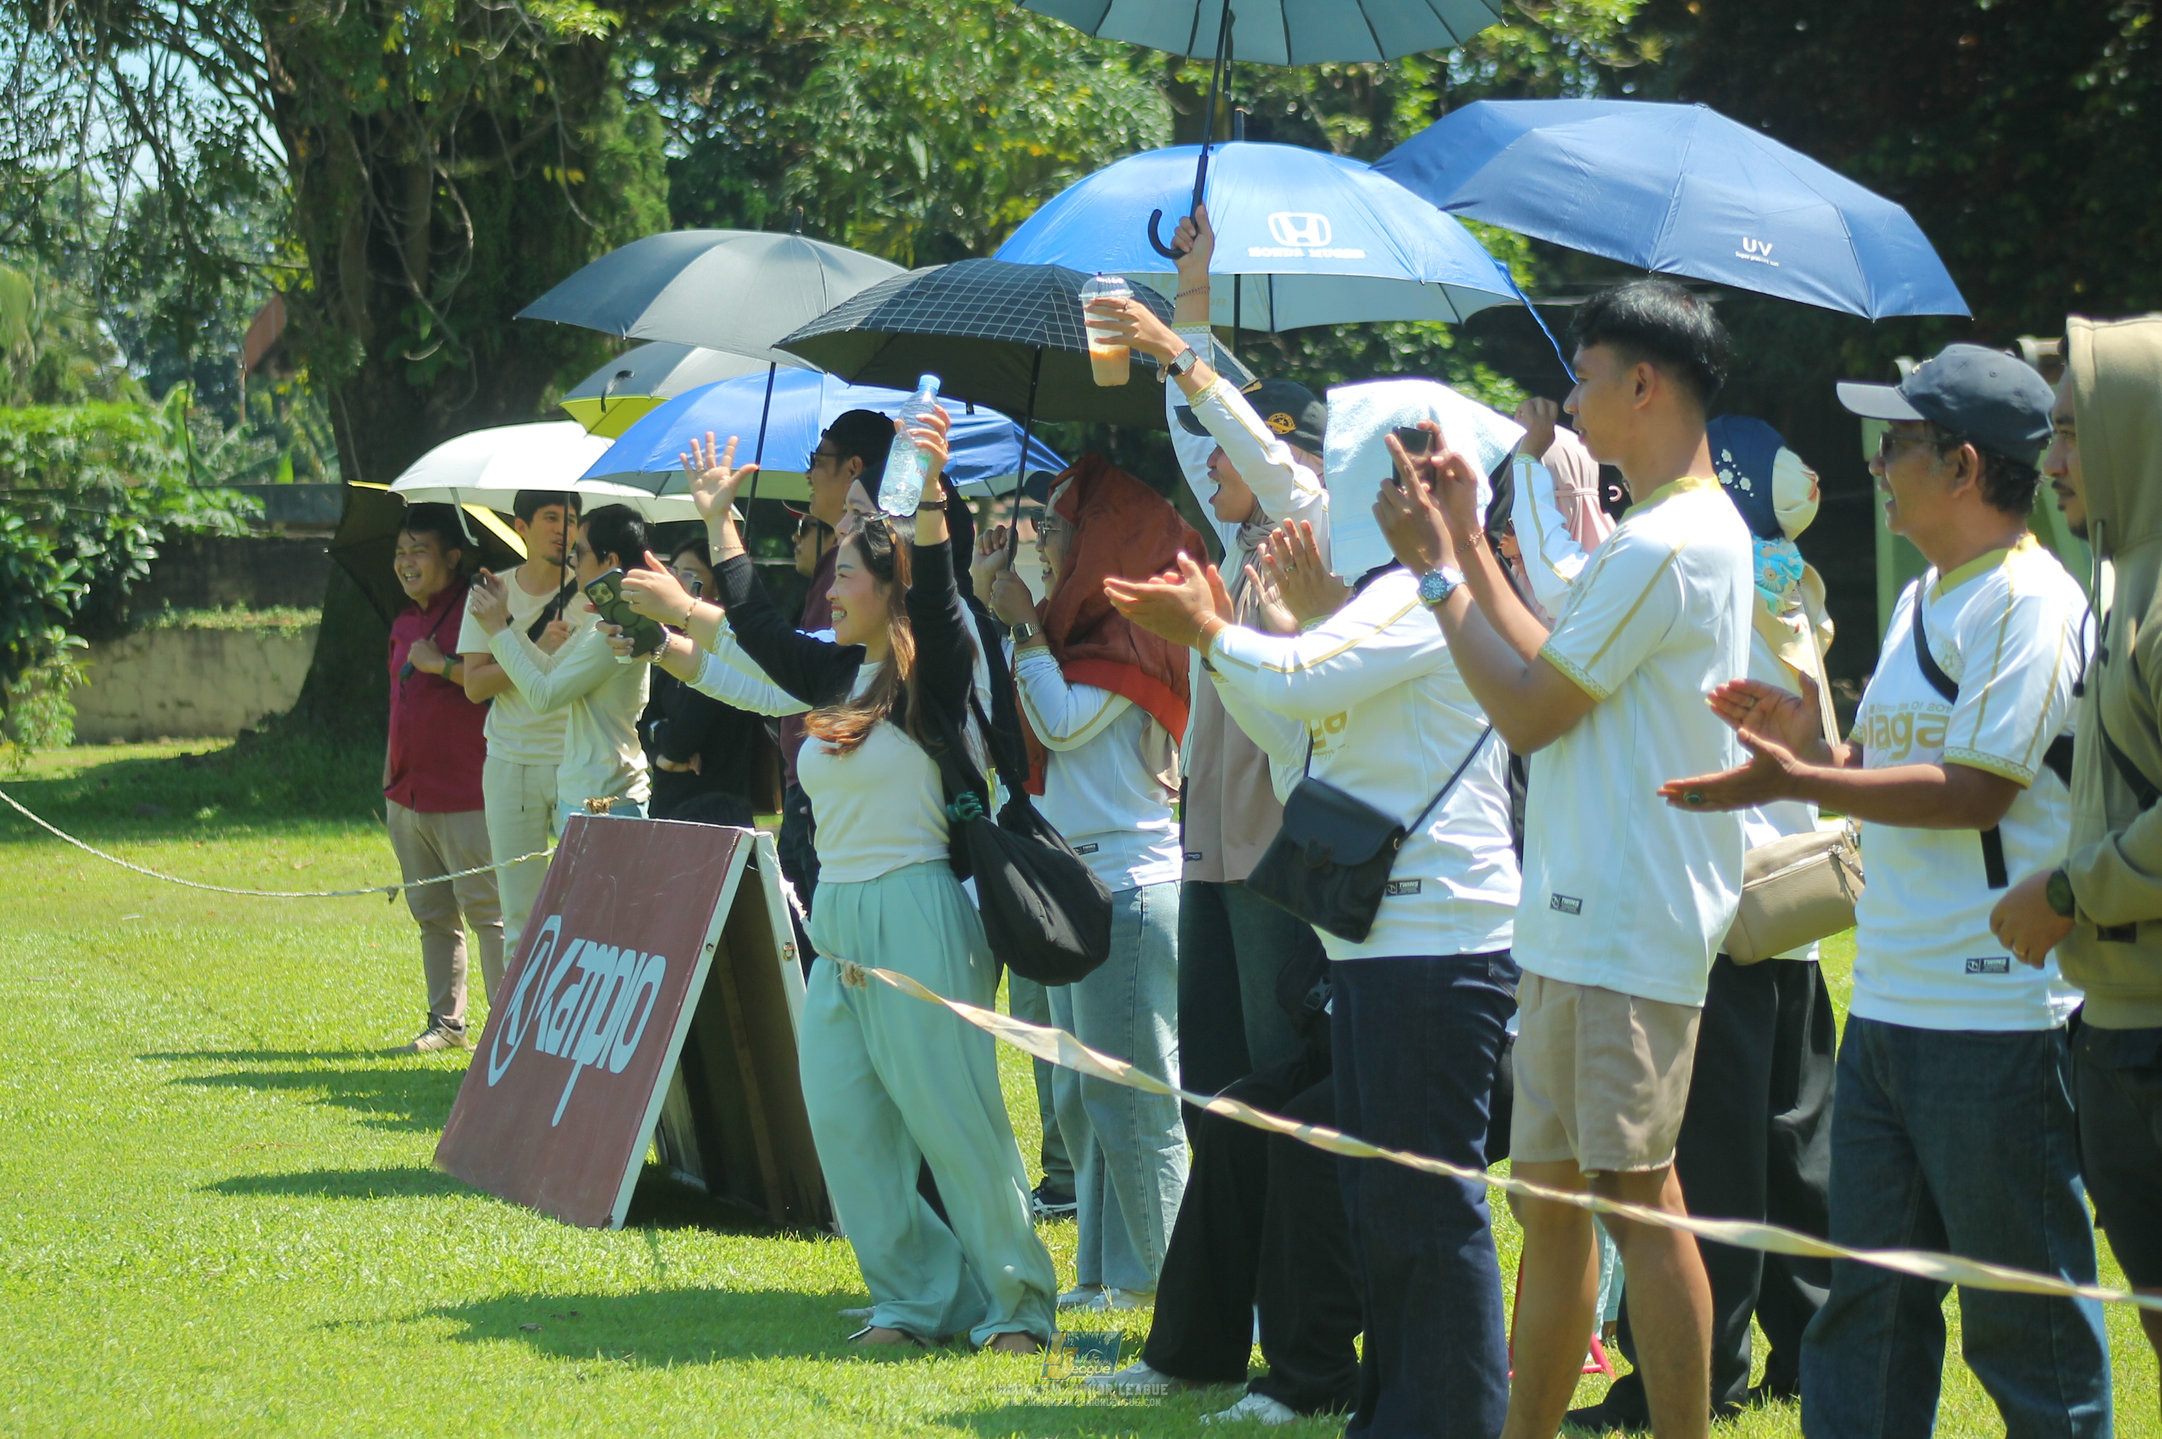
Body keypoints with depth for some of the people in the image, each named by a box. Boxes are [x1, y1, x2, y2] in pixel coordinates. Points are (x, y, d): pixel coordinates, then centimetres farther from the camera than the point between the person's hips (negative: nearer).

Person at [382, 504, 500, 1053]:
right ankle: (445, 1022, 15)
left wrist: (443, 663, -20)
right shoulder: (404, 623, 17)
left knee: (487, 912, -6)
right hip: (408, 798, 8)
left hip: (464, 797, -8)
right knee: (432, 915, 10)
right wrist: (389, 781, 24)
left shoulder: (474, 612, -8)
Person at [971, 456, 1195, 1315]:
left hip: (1129, 884, -10)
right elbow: (1012, 723, 20)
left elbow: (1062, 723, -18)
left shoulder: (1134, 638, -11)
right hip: (1083, 886, 10)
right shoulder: (1091, 630, 15)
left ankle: (1154, 1278, -1)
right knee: (1079, 1098, 13)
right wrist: (993, 603, 14)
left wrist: (1025, 626, -9)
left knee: (1129, 1097, -6)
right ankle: (1103, 1270, 18)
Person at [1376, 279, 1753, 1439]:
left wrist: (1436, 569, -5)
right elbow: (1556, 674, 18)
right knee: (1549, 1191, 13)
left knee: (1637, 1190, -8)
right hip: (1579, 913, 10)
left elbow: (1529, 709, -15)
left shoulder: (1664, 544, -17)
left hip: (1628, 924, -10)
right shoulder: (1698, 530, 17)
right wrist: (1471, 547, 18)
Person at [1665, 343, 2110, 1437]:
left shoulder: (2028, 601, -12)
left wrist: (1797, 783, -19)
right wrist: (1818, 747, 7)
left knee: (2025, 1326, -3)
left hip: (1997, 1014, -10)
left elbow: (1976, 789, -19)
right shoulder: (1923, 603, 18)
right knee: (1868, 1309, 10)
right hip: (1889, 1008, 10)